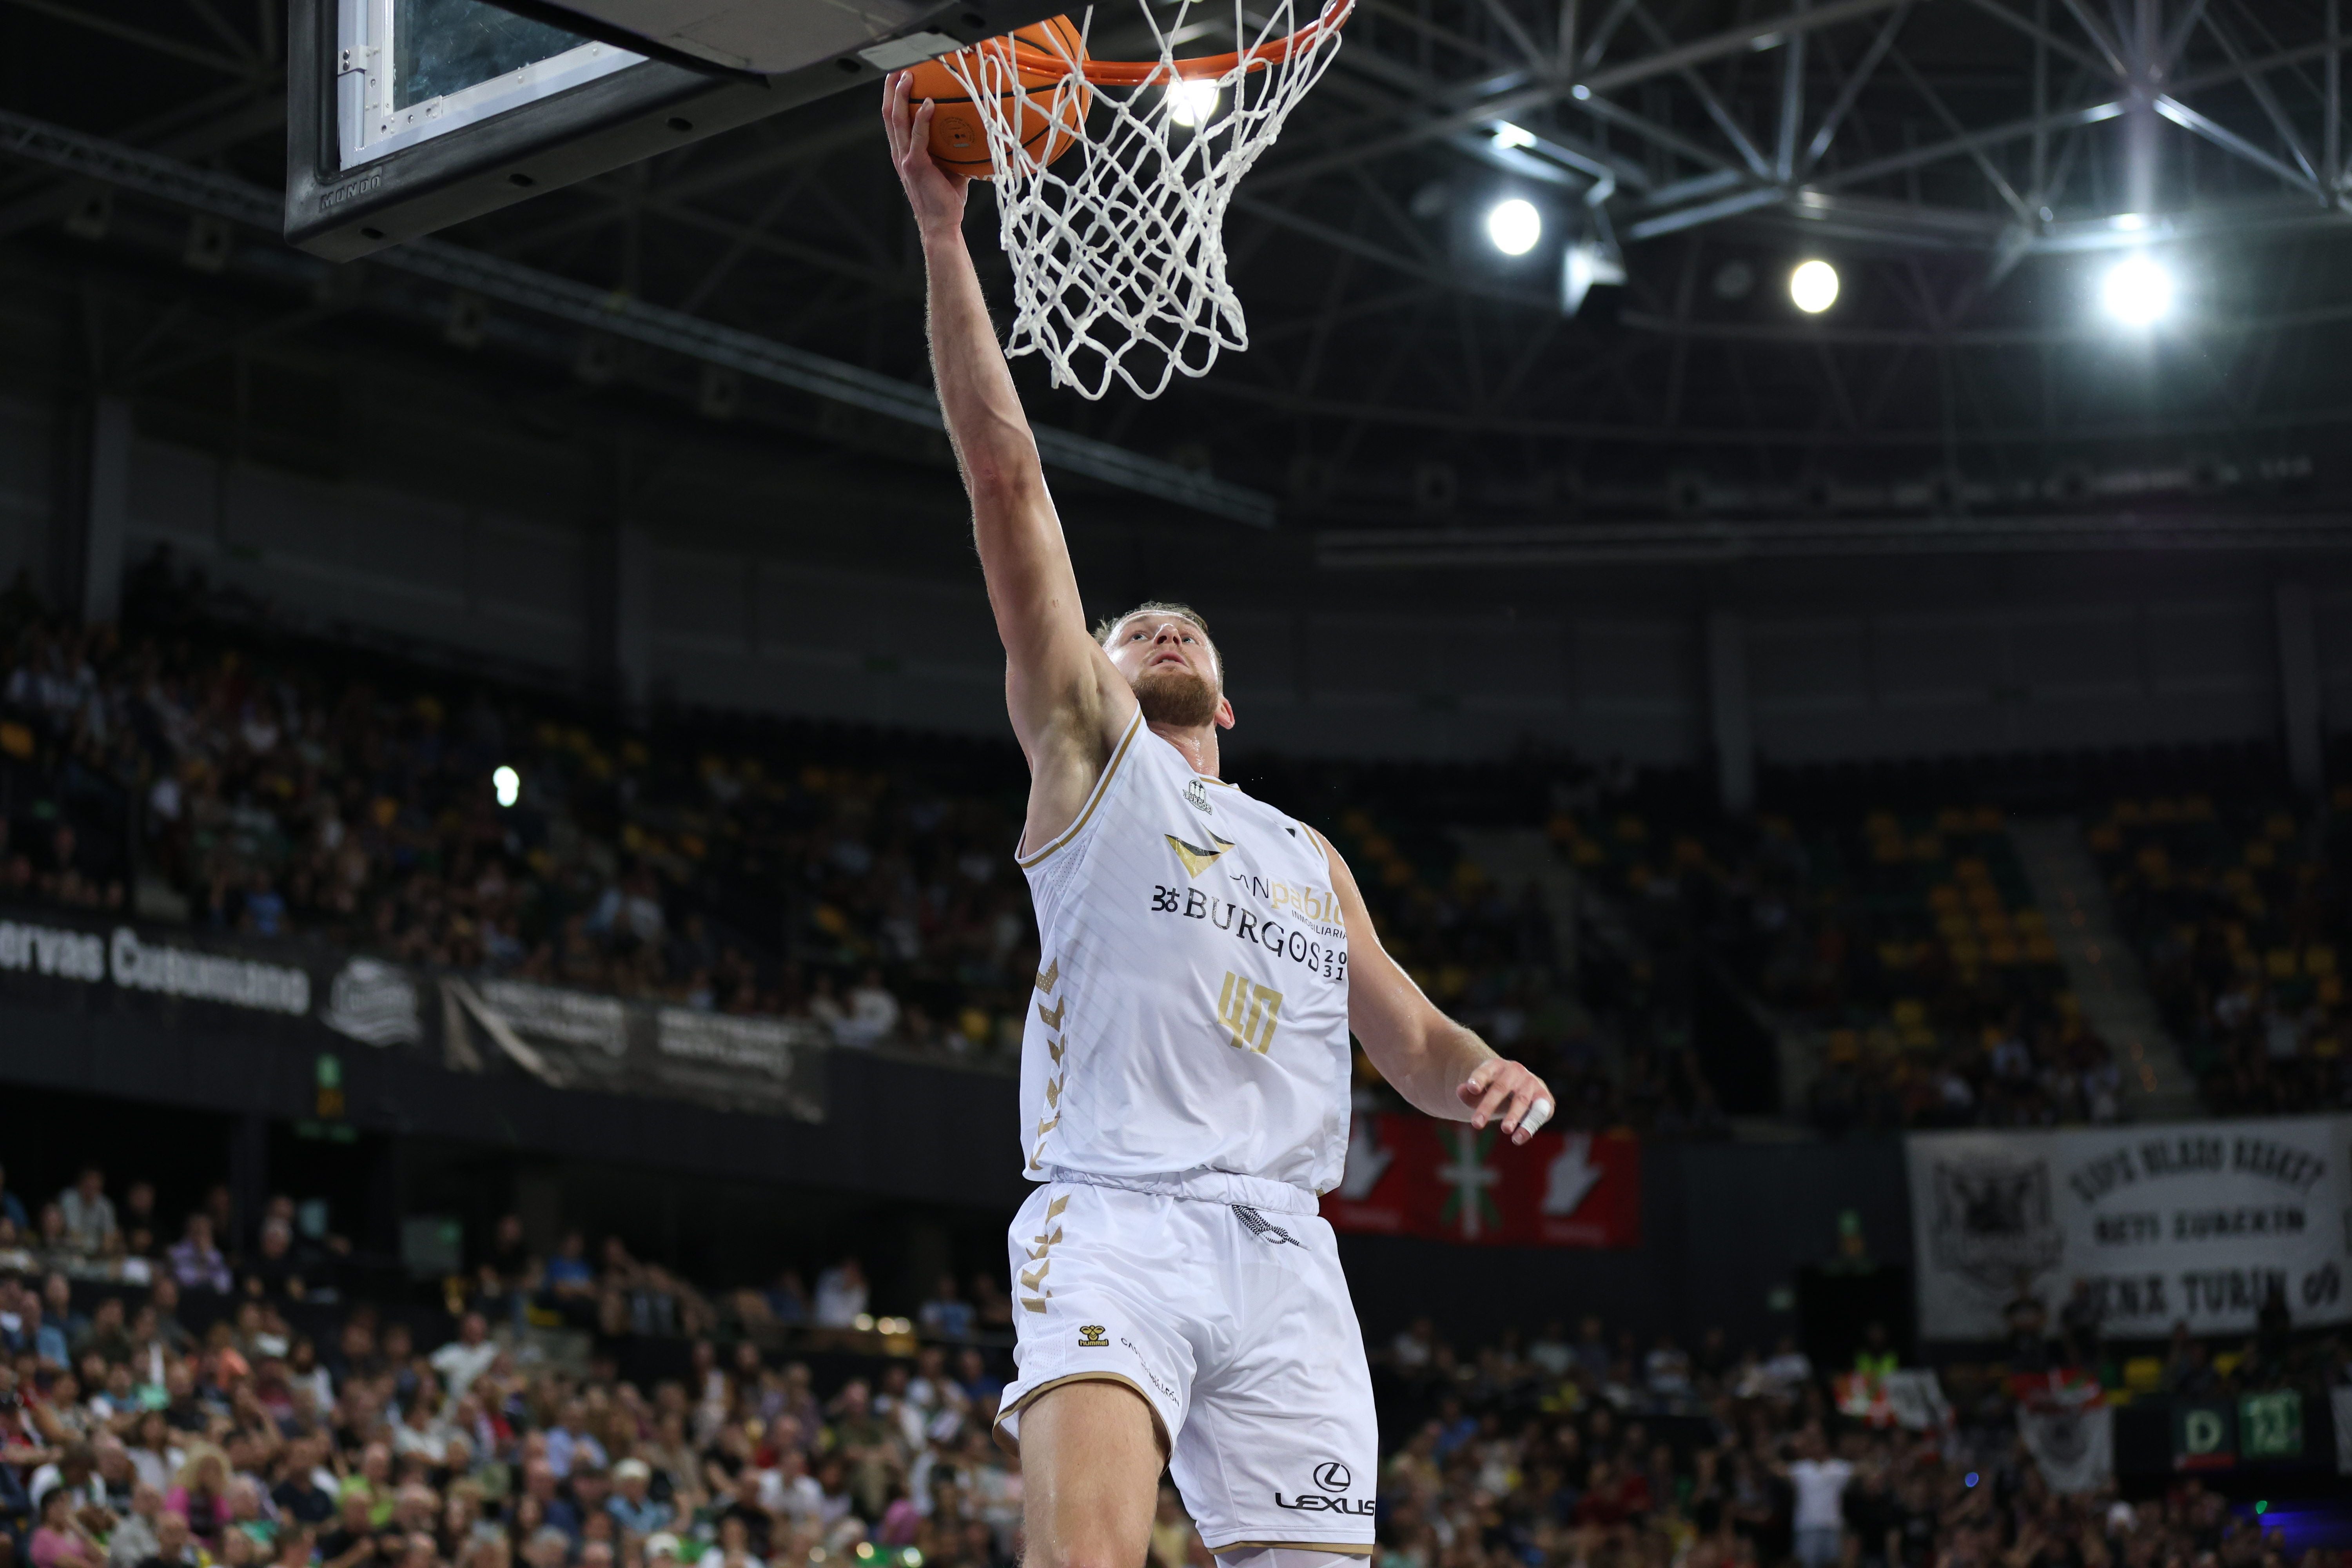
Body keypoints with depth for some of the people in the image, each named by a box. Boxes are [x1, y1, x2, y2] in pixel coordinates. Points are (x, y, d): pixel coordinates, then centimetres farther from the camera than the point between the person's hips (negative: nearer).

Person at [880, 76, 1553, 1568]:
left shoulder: (1311, 858, 31)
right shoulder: (1088, 755, 17)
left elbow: (1409, 1035, 31)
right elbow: (1008, 478, 8)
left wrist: (1488, 1073, 5)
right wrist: (945, 235, 2)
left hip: (1284, 1245, 5)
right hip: (1116, 1214, -5)